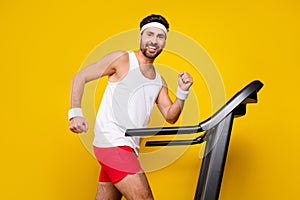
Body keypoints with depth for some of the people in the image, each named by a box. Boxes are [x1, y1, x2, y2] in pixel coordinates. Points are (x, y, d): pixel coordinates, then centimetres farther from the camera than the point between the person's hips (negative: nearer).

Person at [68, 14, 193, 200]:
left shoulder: (159, 82, 18)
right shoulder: (122, 59, -1)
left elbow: (170, 117, 11)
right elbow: (80, 77, -2)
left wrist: (182, 92, -5)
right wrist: (76, 113, -14)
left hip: (128, 147, 8)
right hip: (112, 141, -8)